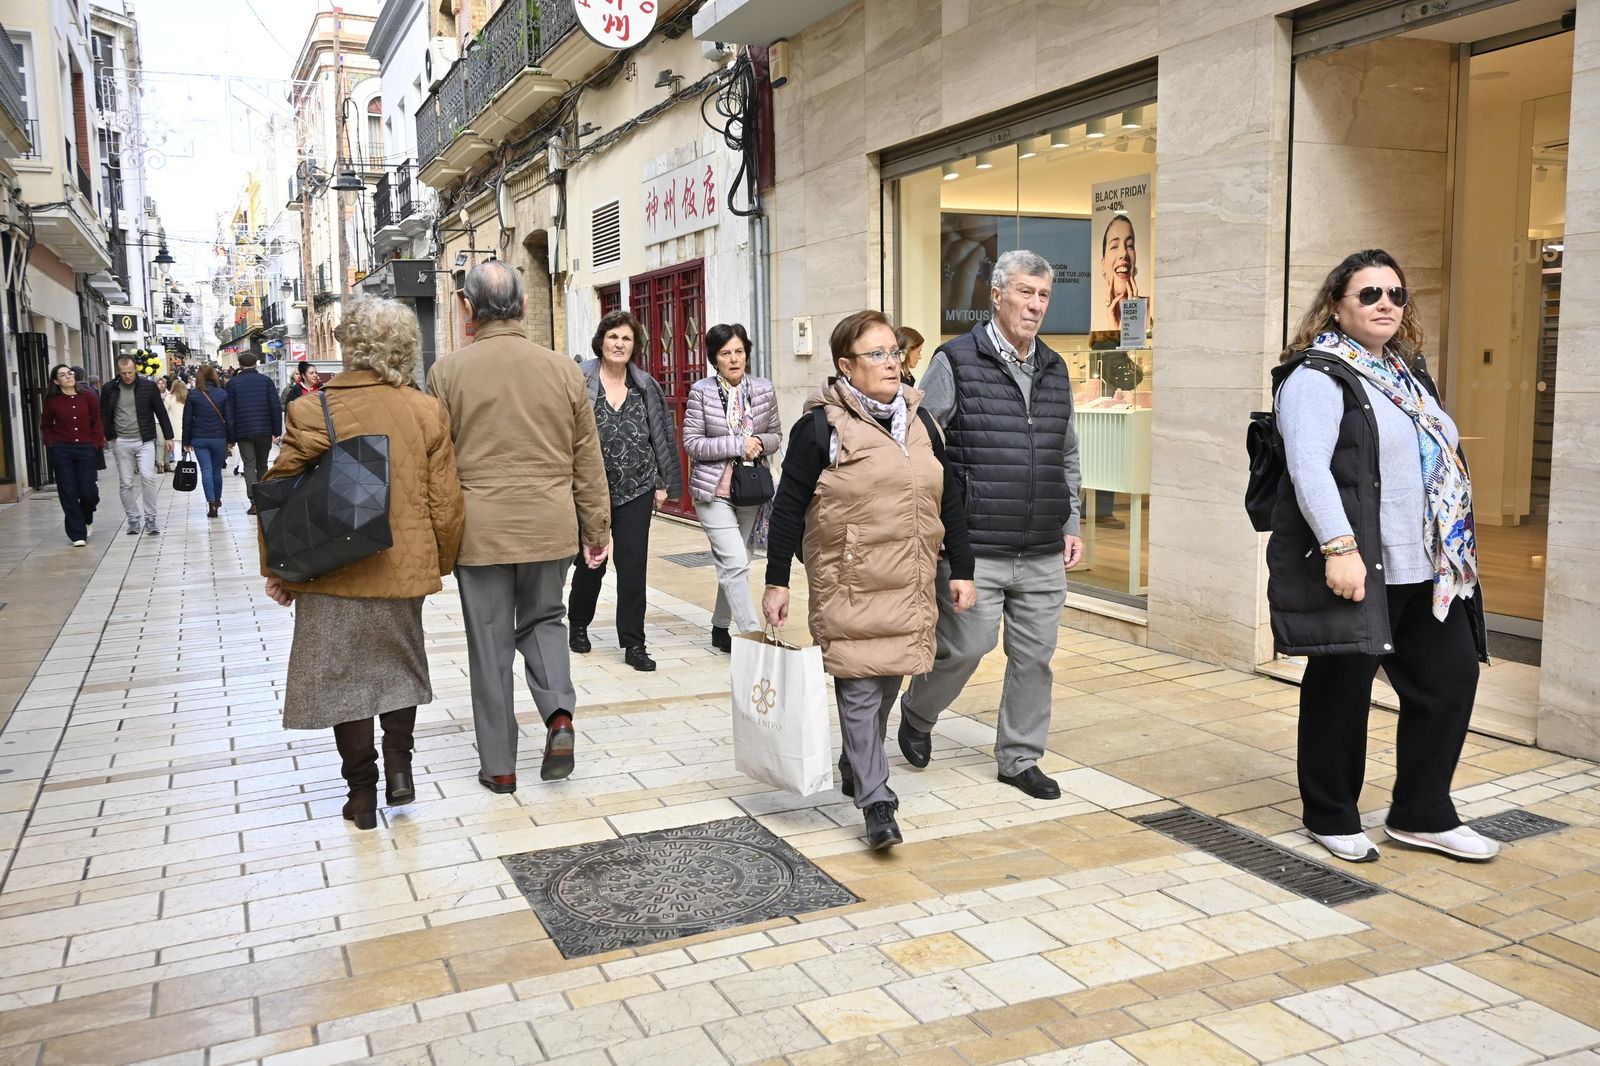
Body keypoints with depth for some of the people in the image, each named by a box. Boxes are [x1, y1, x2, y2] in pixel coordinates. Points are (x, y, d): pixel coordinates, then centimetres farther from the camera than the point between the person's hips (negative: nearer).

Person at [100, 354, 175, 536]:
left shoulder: (148, 386, 0)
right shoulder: (109, 389, 3)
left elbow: (161, 412, 4)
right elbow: (104, 415, 9)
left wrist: (168, 436, 4)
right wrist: (109, 437, 0)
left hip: (145, 441, -2)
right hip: (121, 442, 2)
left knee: (148, 477, -14)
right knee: (125, 483, 5)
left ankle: (150, 519, -4)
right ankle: (133, 519, 16)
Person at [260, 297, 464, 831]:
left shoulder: (312, 413, -12)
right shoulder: (428, 411, -6)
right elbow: (445, 501, -2)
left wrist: (277, 569, 5)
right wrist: (440, 563, 12)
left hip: (333, 572, -2)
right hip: (404, 569, 2)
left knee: (341, 674, 11)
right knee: (400, 663, 24)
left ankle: (362, 792, 17)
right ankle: (399, 765, 18)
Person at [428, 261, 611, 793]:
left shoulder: (448, 372, -5)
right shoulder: (563, 369, 0)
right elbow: (588, 460, 5)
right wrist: (597, 530, 14)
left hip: (480, 529, -1)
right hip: (549, 525, 2)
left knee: (491, 642, 9)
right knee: (543, 620, 22)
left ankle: (499, 765, 16)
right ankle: (559, 714, 0)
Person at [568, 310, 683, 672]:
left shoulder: (646, 386, 5)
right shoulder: (580, 381, -5)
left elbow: (662, 436, 10)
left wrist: (663, 483, 7)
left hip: (636, 491, 2)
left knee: (633, 565, 0)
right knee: (591, 562, 10)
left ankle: (633, 644, 7)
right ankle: (578, 624, 36)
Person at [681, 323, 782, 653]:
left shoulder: (764, 390, 3)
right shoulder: (701, 391, -7)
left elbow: (776, 436, 12)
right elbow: (691, 442, -9)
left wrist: (759, 443, -12)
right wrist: (738, 444, -18)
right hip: (714, 490, -4)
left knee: (731, 564, 15)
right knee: (736, 563, -14)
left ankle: (720, 629, 30)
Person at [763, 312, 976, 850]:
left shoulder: (920, 422, 11)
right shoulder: (821, 426, -7)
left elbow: (948, 500, 16)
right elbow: (789, 506, -5)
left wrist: (961, 570, 14)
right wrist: (776, 582, -5)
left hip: (909, 586, 6)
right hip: (848, 586, -6)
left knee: (886, 685, 13)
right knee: (860, 689, -5)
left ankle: (853, 771, 33)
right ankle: (876, 803, 1)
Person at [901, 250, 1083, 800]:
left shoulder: (1055, 371, 14)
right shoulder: (956, 362, -4)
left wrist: (1071, 525, 15)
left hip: (1044, 556, 6)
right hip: (974, 552, -5)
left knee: (1035, 656, 8)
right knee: (963, 648, -1)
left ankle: (1020, 758, 24)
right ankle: (916, 715, 29)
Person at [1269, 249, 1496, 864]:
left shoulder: (1408, 373, 18)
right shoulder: (1318, 376, -9)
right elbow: (1309, 469, -20)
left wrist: (1453, 556, 21)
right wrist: (1339, 548, -28)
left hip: (1426, 570, 9)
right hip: (1353, 567, -8)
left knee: (1450, 676, 10)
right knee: (1341, 690, 3)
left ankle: (1421, 815, 23)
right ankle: (1331, 818, 19)